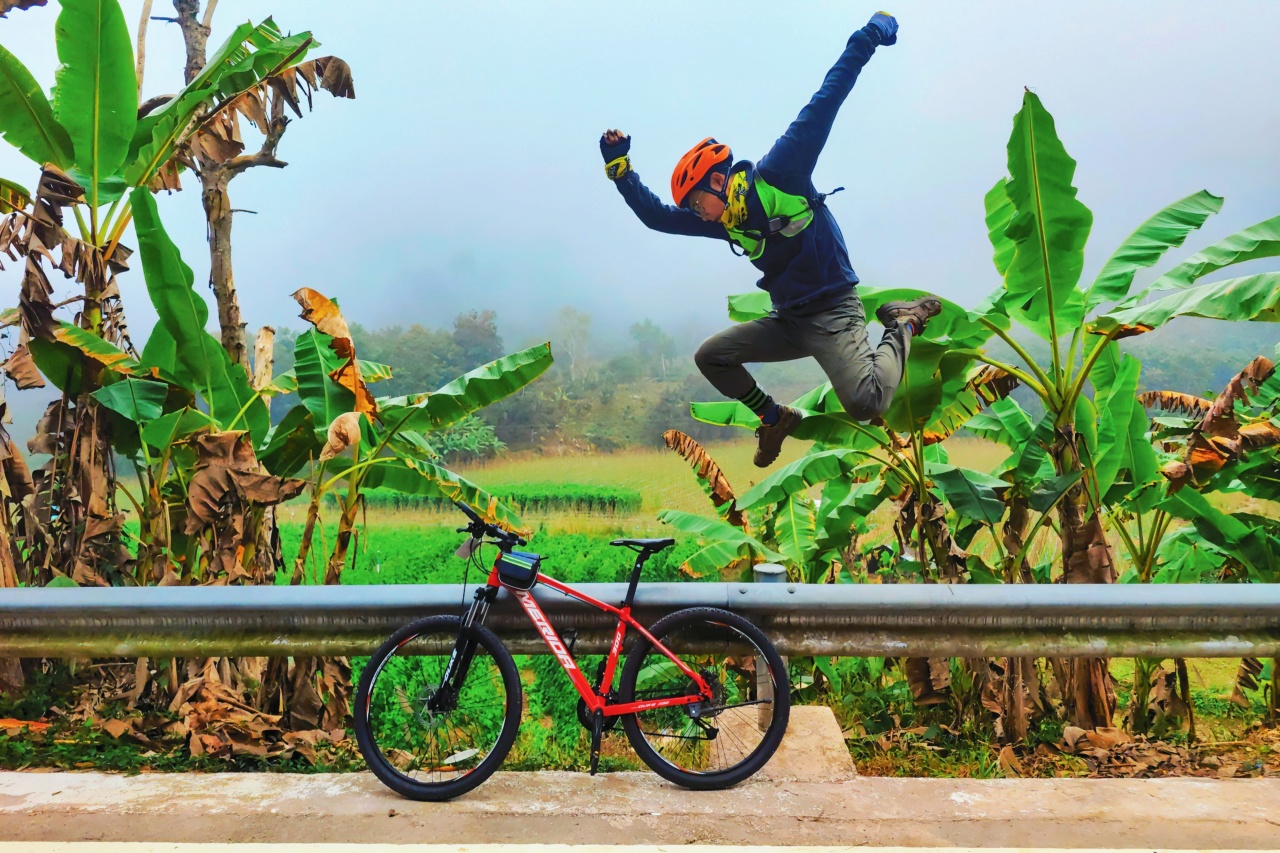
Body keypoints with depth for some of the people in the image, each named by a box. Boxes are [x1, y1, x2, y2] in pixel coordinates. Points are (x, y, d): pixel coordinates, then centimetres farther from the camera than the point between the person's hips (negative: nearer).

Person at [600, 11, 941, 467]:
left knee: (866, 404, -28)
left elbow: (824, 102, -12)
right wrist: (620, 169, 6)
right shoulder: (729, 221, 9)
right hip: (787, 321, 7)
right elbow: (657, 216, 14)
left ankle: (901, 326, 1)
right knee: (710, 356, 3)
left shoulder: (779, 173, -10)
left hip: (833, 313, -7)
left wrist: (866, 38, -15)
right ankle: (775, 418, 20)